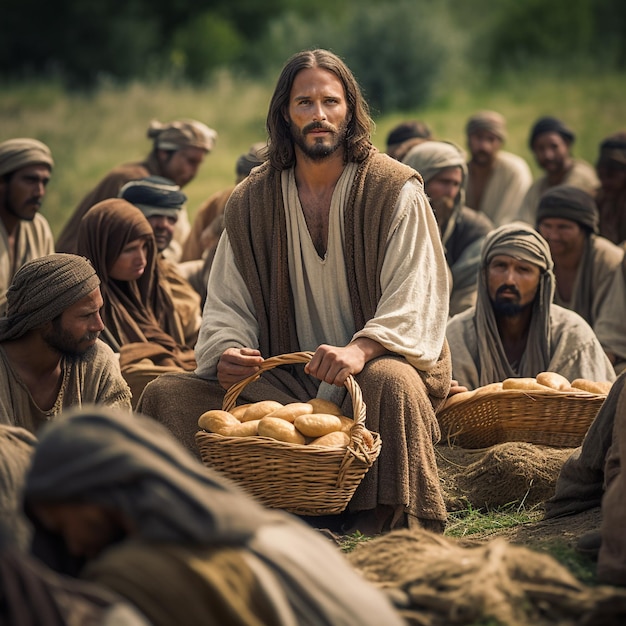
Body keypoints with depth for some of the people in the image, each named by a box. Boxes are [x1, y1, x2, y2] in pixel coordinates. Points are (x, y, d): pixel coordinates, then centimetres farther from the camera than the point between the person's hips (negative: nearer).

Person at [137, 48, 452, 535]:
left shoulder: (394, 189, -3)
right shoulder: (252, 201, 8)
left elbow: (417, 303, -12)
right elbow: (227, 308, 10)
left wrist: (361, 350, -32)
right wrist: (227, 353, -15)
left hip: (375, 366, -3)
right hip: (286, 381, 3)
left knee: (389, 381, -39)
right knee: (167, 395, -15)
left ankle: (393, 526, -26)